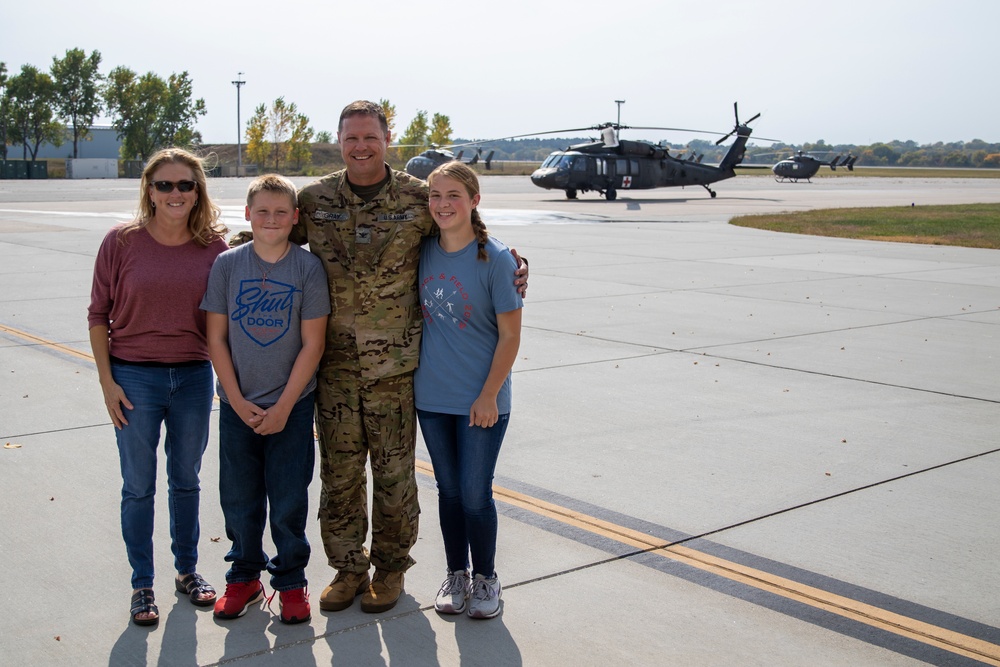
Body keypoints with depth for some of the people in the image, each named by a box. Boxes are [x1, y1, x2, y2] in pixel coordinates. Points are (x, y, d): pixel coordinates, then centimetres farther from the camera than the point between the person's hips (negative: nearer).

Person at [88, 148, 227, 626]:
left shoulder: (214, 246, -3)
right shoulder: (122, 241, -8)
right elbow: (98, 315, -3)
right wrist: (107, 381, -7)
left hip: (194, 376, 2)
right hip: (134, 376, -2)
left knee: (186, 480, 16)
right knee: (139, 487, 8)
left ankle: (187, 570, 34)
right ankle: (142, 584, 23)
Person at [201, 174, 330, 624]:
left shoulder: (308, 267, -6)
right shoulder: (227, 265, -1)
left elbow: (313, 344, -7)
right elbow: (216, 339, 1)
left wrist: (283, 407, -10)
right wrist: (238, 401, -6)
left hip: (291, 405, -2)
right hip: (237, 405, 2)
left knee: (289, 500, 5)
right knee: (239, 498, 11)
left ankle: (290, 581, 23)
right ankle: (244, 577, 30)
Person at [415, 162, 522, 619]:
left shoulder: (496, 259, -11)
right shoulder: (424, 252, 2)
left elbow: (510, 335, -10)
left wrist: (489, 396, -14)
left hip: (481, 401, -4)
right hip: (431, 397, 4)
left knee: (475, 495, 1)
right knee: (449, 491, 14)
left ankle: (485, 579, 22)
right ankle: (456, 574, 30)